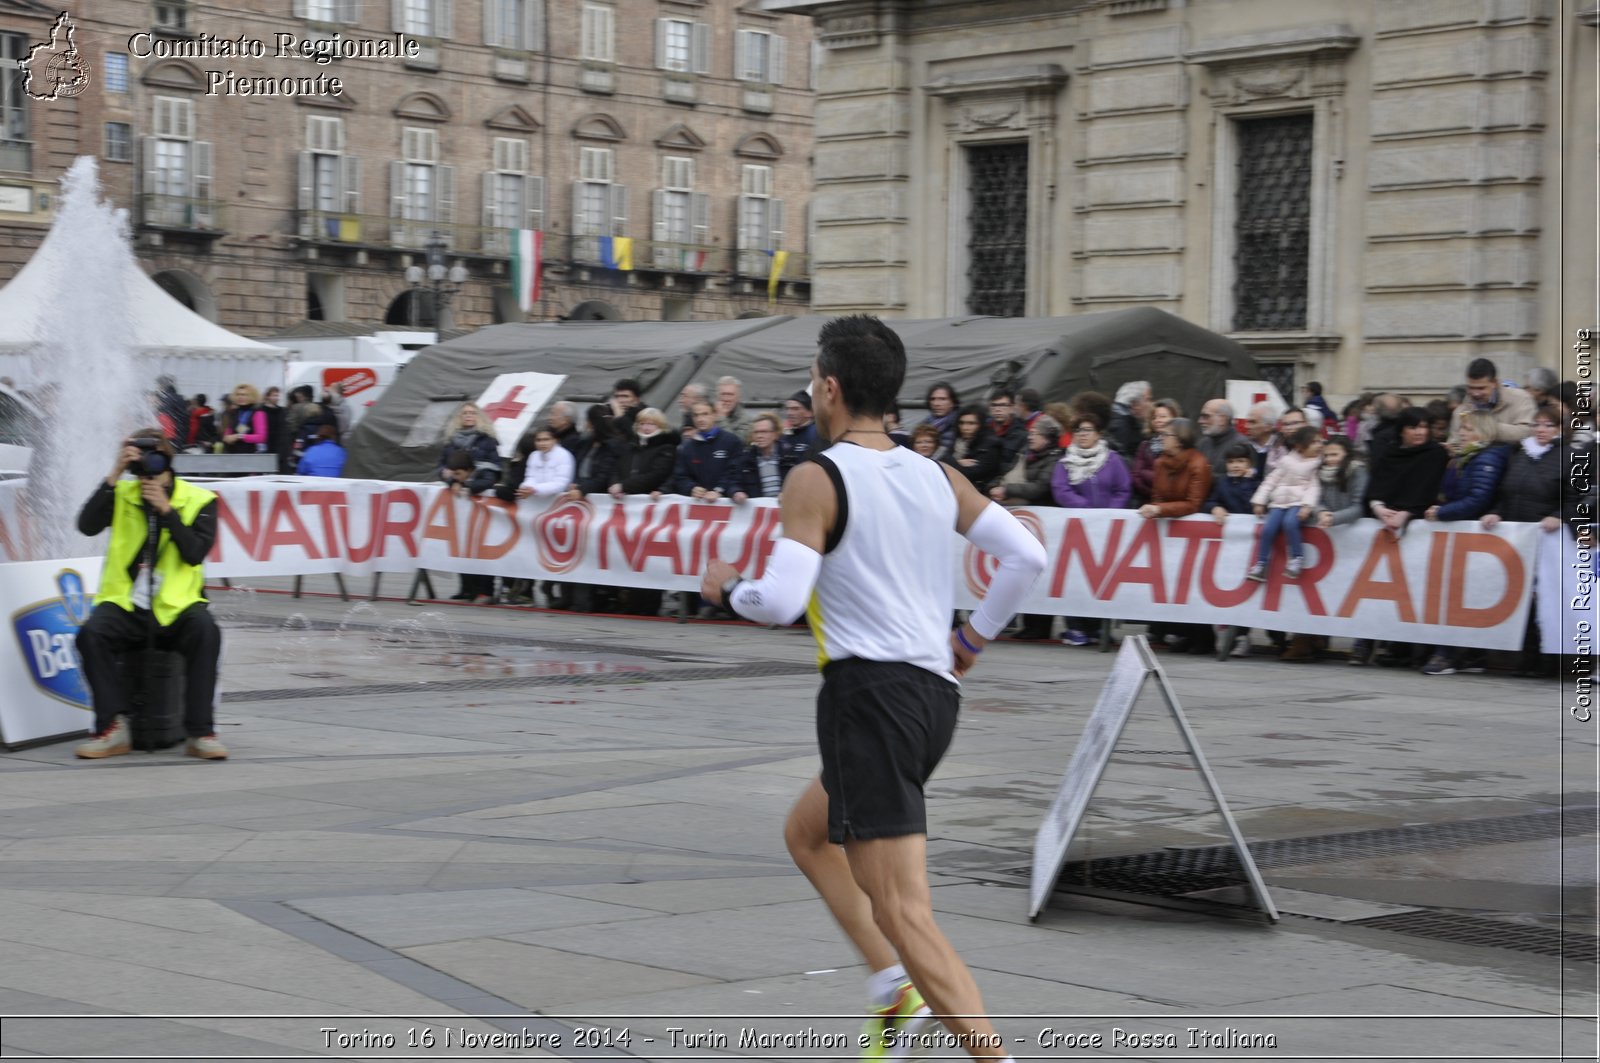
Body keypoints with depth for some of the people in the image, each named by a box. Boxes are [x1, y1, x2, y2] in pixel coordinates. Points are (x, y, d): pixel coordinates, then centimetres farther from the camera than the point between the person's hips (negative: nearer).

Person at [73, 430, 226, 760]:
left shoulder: (199, 501, 3)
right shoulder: (122, 494, 7)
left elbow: (195, 553, -10)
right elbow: (87, 525, -11)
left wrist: (166, 510, -17)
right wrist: (114, 475, -15)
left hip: (175, 607, -1)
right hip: (125, 604, 1)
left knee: (206, 632, -32)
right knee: (91, 632, -30)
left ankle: (200, 732, -25)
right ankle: (113, 729, -22)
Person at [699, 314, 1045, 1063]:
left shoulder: (816, 480, -10)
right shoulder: (936, 475, 10)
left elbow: (781, 600, -18)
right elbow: (1026, 557, 7)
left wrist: (728, 589, 3)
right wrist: (973, 638, 18)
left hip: (870, 693, -8)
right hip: (935, 690, 8)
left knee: (904, 913, -7)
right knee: (807, 833, 28)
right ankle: (896, 987, 16)